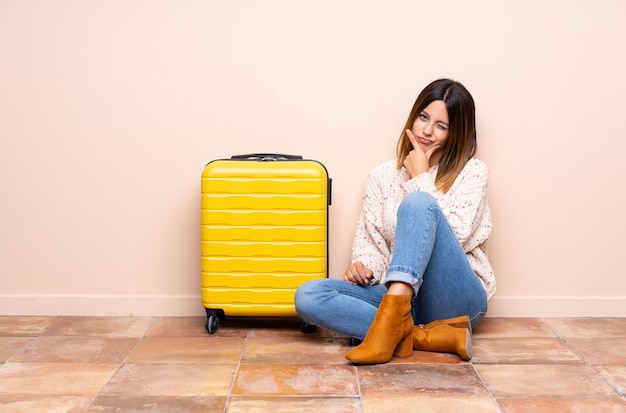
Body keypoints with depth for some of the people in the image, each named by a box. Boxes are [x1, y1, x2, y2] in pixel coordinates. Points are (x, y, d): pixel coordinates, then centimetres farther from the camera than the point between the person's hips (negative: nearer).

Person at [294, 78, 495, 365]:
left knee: (418, 202, -28)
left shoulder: (472, 171, 4)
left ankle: (395, 325, -44)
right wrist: (362, 266, -12)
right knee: (308, 296, -22)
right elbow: (369, 239, 10)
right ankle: (432, 337, -28)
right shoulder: (383, 175, 13)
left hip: (455, 300, -3)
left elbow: (455, 236, -10)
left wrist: (420, 179, -5)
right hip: (402, 295, 4)